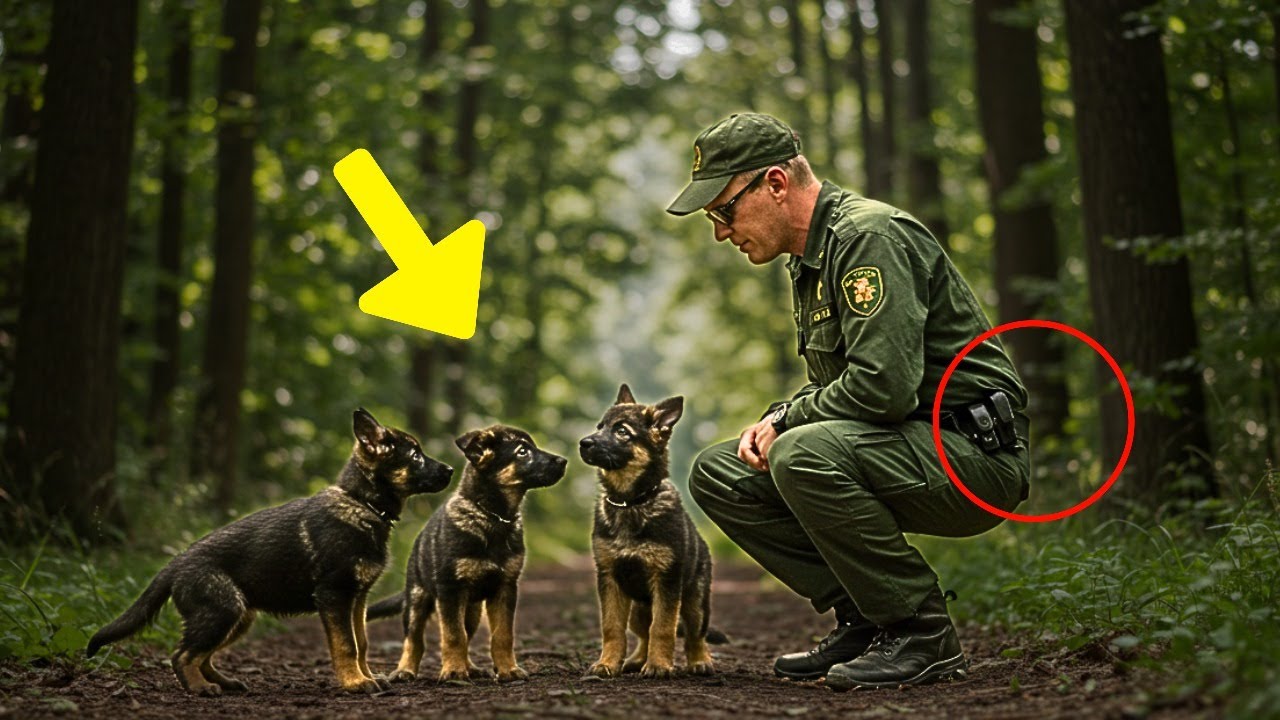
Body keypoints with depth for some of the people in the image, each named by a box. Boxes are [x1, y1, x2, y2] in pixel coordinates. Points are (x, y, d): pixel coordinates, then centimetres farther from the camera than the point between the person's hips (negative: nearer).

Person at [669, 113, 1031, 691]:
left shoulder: (871, 237, -18)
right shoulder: (810, 260, 14)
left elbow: (883, 386, -29)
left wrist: (788, 421, -13)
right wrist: (774, 421, 2)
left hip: (972, 453, -10)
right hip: (900, 449, 10)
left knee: (803, 454, -34)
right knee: (718, 473, 4)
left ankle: (924, 635, -17)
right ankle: (864, 619, 5)